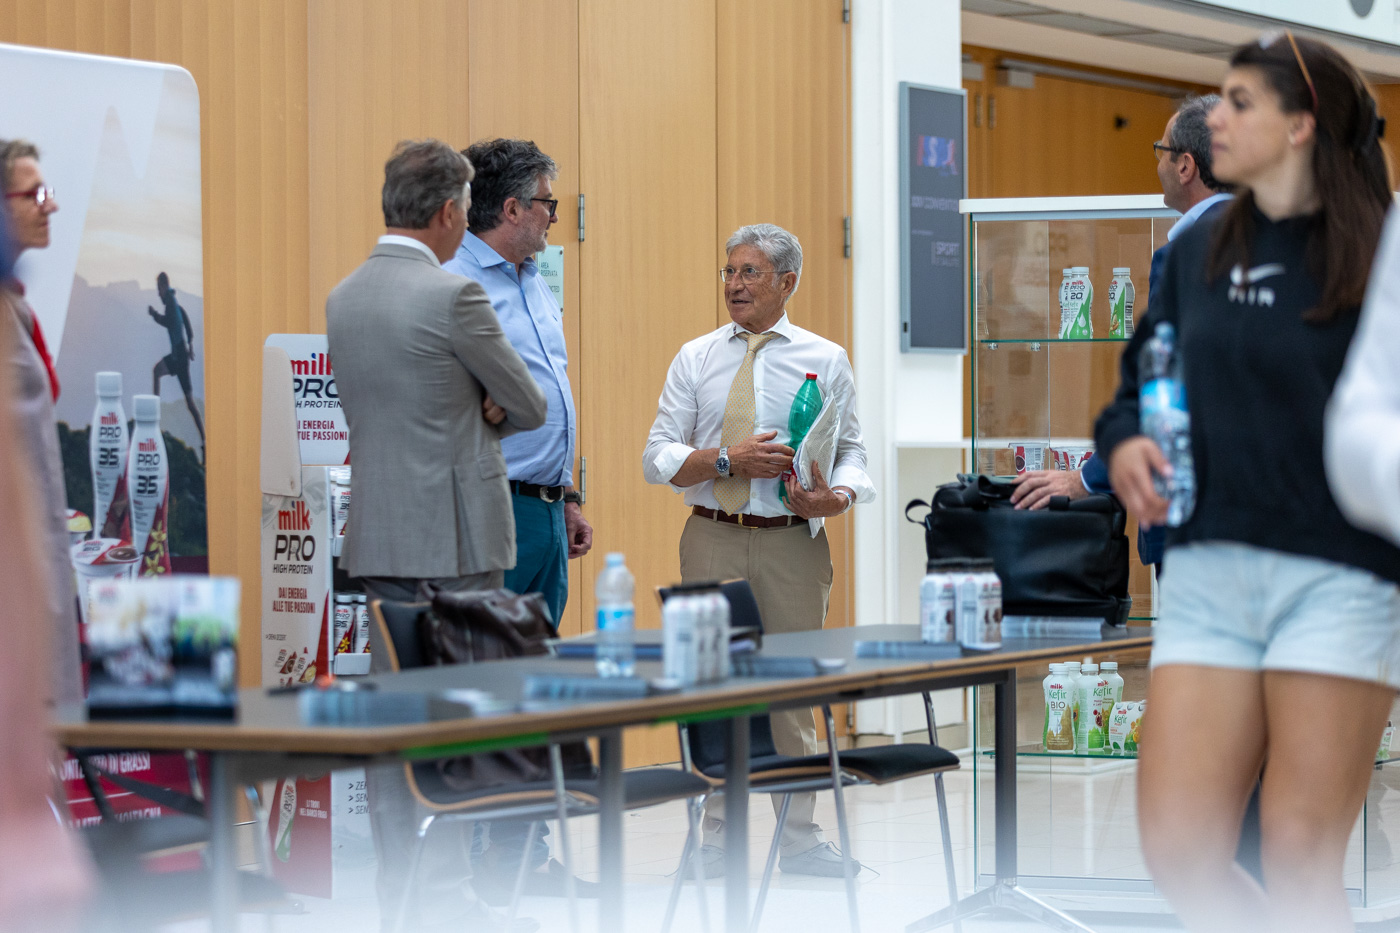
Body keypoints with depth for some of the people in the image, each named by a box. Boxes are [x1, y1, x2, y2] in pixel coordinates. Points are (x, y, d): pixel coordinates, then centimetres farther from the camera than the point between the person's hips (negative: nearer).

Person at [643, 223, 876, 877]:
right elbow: (657, 458, 3)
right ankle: (719, 836, 10)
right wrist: (727, 460, -13)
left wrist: (837, 495, -17)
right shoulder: (696, 358, 9)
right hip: (713, 537, 1)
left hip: (792, 540, -1)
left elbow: (852, 450, 5)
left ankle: (800, 839, 9)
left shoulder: (824, 360, 7)